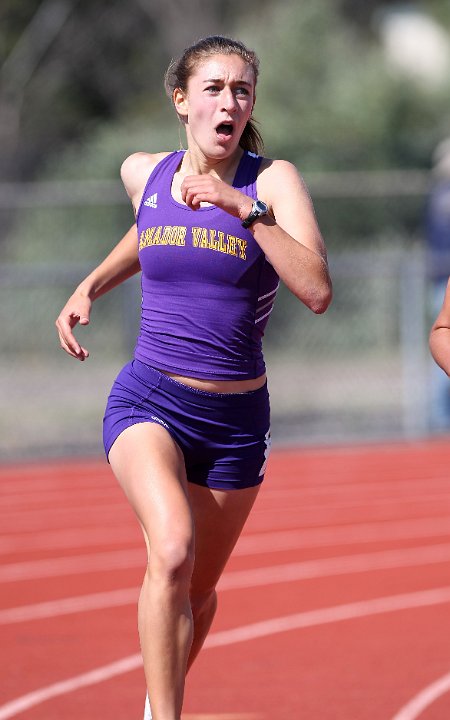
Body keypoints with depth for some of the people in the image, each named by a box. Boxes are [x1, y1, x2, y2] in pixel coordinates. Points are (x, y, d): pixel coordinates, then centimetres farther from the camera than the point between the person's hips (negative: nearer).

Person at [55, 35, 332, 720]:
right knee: (172, 551, -28)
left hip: (236, 418, 0)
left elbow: (317, 290, -23)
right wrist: (88, 288, 16)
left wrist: (247, 208, -27)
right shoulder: (143, 173, 1)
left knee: (197, 590, 16)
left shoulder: (273, 180, -9)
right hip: (147, 403, 0)